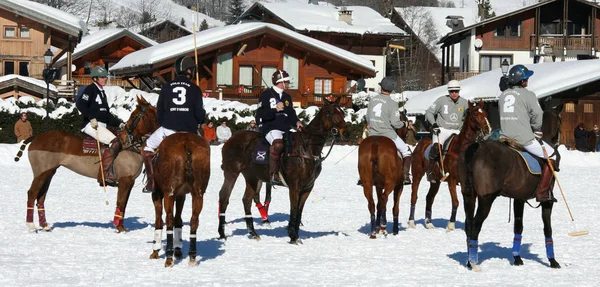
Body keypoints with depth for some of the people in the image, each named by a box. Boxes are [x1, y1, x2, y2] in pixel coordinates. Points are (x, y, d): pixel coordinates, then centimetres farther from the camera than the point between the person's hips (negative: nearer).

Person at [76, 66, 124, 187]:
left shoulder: (102, 92, 23)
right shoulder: (90, 89, -3)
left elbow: (107, 114, 26)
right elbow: (80, 104, -18)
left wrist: (119, 123, 17)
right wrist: (91, 118, -23)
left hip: (102, 125, 10)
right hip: (91, 125, -10)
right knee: (115, 142, -24)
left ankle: (108, 175, -3)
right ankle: (105, 174, -26)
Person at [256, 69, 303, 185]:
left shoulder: (287, 97, 23)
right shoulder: (266, 94, 1)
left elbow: (291, 114, 23)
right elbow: (260, 114, -7)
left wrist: (296, 122, 1)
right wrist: (275, 110, -21)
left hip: (285, 129, 8)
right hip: (270, 127, -8)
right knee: (278, 144, -37)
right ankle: (273, 175, -35)